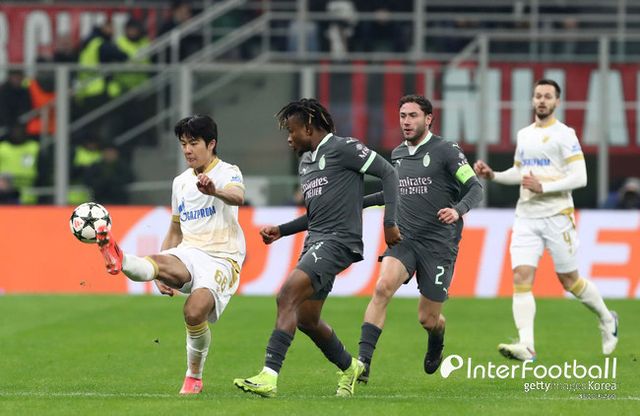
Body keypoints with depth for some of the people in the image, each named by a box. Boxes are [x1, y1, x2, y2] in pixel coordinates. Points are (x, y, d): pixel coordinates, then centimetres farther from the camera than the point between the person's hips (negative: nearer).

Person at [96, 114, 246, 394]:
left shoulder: (227, 172, -2)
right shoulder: (181, 182, 19)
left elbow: (237, 196, -27)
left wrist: (214, 191, -51)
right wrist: (162, 274, 14)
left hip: (222, 259, -5)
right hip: (188, 254, 5)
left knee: (195, 312, -27)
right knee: (160, 263, -31)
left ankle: (194, 377, -4)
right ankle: (120, 261, -64)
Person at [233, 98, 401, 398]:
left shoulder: (342, 148, -6)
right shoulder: (305, 162, 21)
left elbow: (388, 173, -7)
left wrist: (389, 222, -12)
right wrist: (281, 230, 18)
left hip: (339, 240, -10)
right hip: (315, 240, 10)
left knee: (287, 296, -24)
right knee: (306, 319, 13)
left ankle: (269, 376, -31)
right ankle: (349, 368, 37)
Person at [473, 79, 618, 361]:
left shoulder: (564, 135, -7)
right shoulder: (524, 135, 13)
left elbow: (579, 178, -13)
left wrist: (543, 187, -20)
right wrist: (493, 175, 9)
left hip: (557, 217, -5)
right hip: (526, 218, 5)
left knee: (569, 280, 6)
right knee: (521, 278, -12)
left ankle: (607, 320, 32)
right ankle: (526, 345, -22)